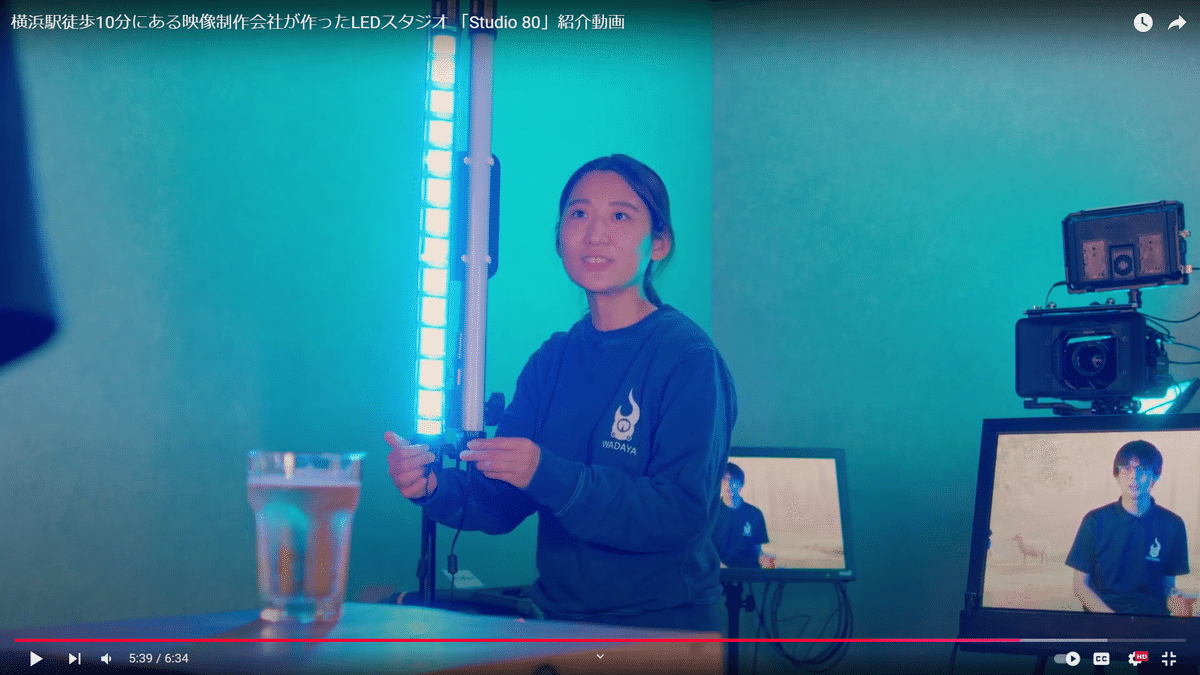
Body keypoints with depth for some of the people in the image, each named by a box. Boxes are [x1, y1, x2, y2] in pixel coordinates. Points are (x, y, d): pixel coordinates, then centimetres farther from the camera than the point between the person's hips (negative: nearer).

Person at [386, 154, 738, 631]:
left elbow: (684, 516, -20)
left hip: (664, 627, -4)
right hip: (557, 618, 5)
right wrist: (437, 489, -15)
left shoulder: (689, 359, -11)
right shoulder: (552, 360, 7)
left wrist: (548, 477, -28)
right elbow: (501, 503, 5)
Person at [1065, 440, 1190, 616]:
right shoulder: (1096, 521, 2)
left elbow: (1168, 582, 14)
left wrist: (1173, 596, -10)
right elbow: (1080, 585, 4)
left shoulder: (1172, 524, 6)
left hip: (1153, 620, 2)